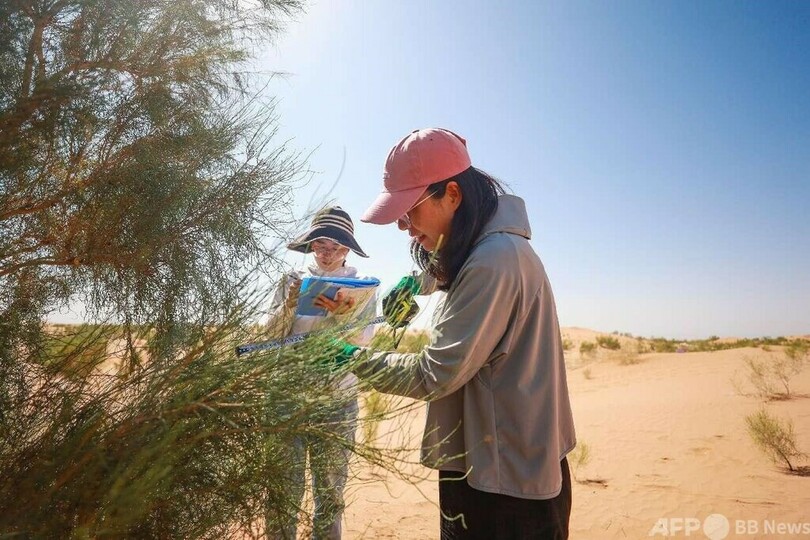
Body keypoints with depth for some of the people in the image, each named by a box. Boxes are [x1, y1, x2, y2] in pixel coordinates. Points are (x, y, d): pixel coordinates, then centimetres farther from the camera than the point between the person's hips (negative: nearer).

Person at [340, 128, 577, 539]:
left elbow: (433, 376, -23)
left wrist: (353, 358, -10)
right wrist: (415, 281, 7)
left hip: (505, 477, -9)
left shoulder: (493, 262, -25)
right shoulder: (488, 248, 5)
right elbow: (446, 270, 28)